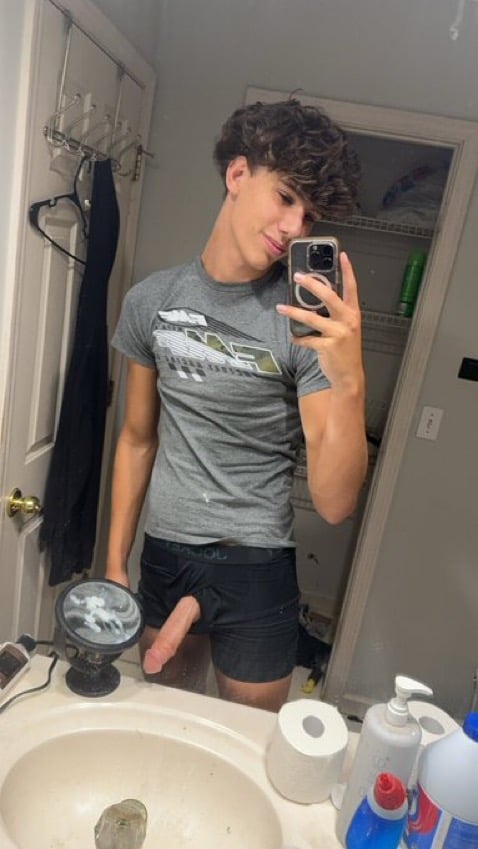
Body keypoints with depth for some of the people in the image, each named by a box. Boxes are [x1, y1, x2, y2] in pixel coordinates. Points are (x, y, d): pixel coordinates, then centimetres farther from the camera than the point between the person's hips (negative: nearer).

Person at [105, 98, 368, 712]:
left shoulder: (310, 321, -14)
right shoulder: (151, 300, -3)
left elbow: (334, 503, -18)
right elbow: (138, 439, 6)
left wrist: (349, 382, -34)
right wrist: (115, 563, 8)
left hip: (256, 569, -2)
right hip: (161, 555, 3)